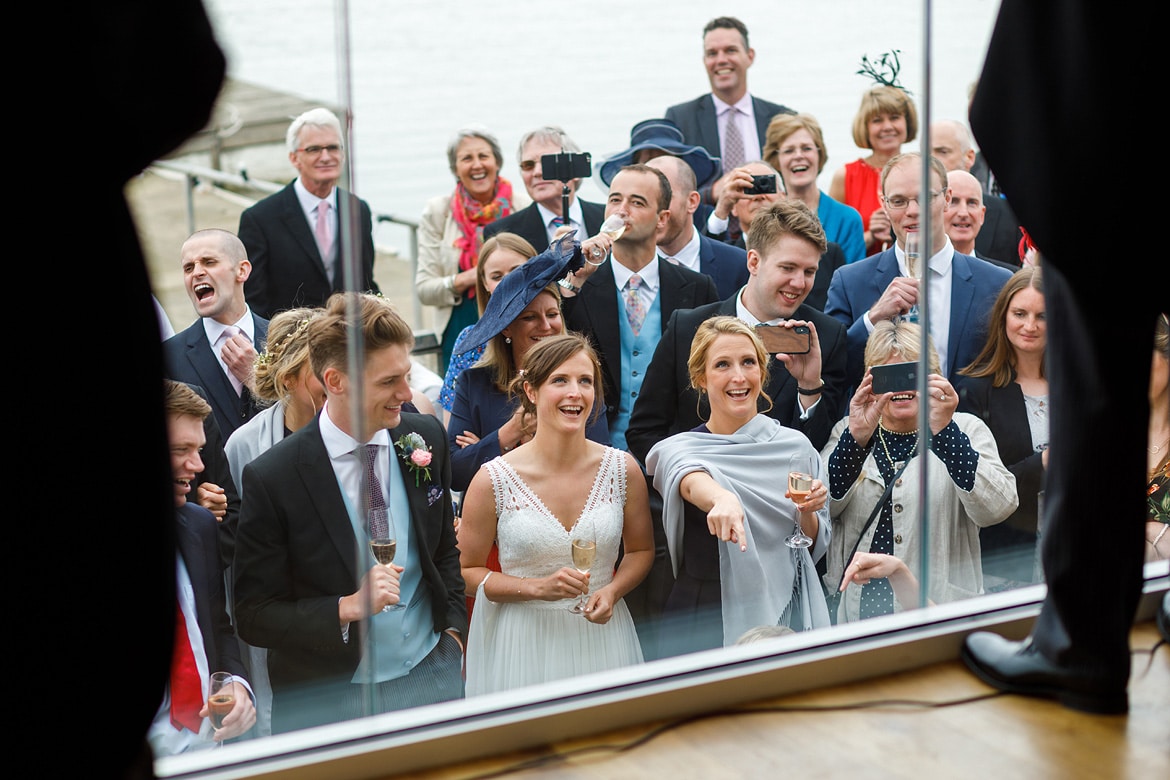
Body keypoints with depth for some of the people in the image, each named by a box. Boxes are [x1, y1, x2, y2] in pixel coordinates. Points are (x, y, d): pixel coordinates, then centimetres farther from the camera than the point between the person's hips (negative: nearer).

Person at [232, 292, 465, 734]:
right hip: (329, 700, -4)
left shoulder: (426, 437, -3)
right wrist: (349, 608, -25)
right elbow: (253, 618, -13)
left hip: (433, 677, 4)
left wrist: (453, 630, 5)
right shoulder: (272, 478, -17)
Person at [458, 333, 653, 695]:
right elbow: (467, 572, -3)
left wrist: (611, 591, -10)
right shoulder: (493, 480, -10)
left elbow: (640, 550, 10)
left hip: (600, 636, 2)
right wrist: (539, 588, -17)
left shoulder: (622, 469, -3)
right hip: (523, 645, -2)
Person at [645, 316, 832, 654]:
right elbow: (692, 482, -31)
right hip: (704, 622, -2)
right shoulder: (679, 449, -5)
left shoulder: (795, 446, 3)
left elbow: (816, 547, 10)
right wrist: (722, 498, -53)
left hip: (783, 615, 2)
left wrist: (807, 513, -12)